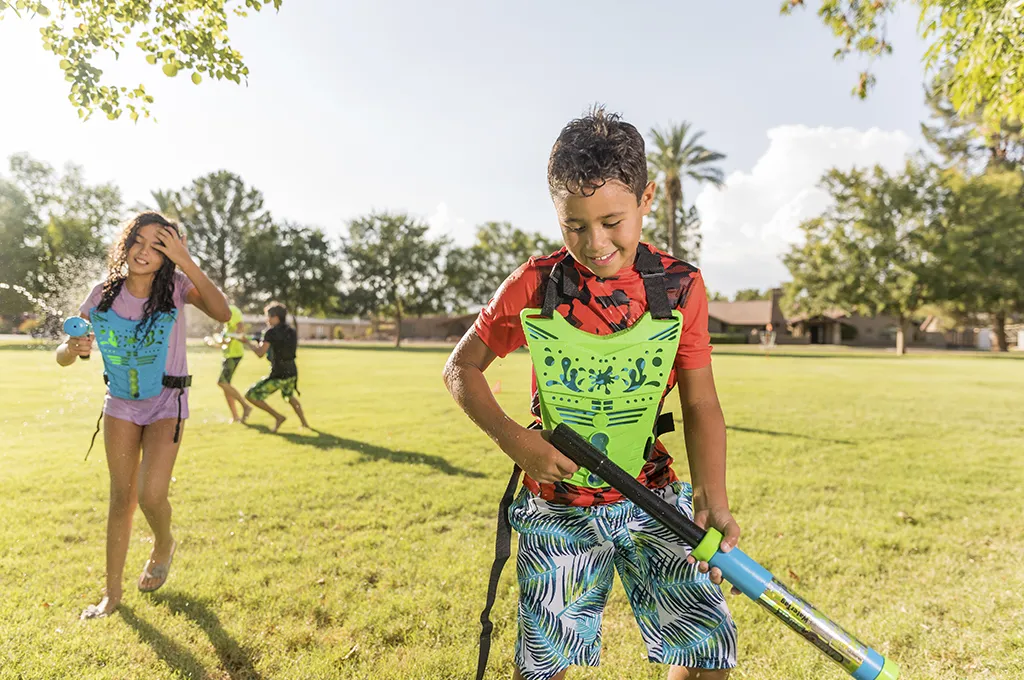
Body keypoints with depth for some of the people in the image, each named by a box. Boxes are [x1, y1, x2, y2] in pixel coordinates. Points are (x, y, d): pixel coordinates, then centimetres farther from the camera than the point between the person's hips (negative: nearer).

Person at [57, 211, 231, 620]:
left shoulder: (176, 287, -14)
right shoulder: (104, 294, -8)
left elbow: (222, 314, -34)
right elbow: (62, 357, -6)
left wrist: (187, 263, -35)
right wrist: (73, 347, -30)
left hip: (166, 405, -2)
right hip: (121, 404, 3)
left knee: (150, 495, -14)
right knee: (121, 498, 7)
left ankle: (164, 546, 21)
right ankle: (112, 593, 23)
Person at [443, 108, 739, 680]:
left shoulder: (681, 286, -6)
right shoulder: (534, 285, -9)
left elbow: (701, 403, -5)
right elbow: (461, 369, -2)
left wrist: (711, 494, -20)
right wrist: (512, 438, -17)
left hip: (652, 499, 2)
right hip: (558, 506, -1)